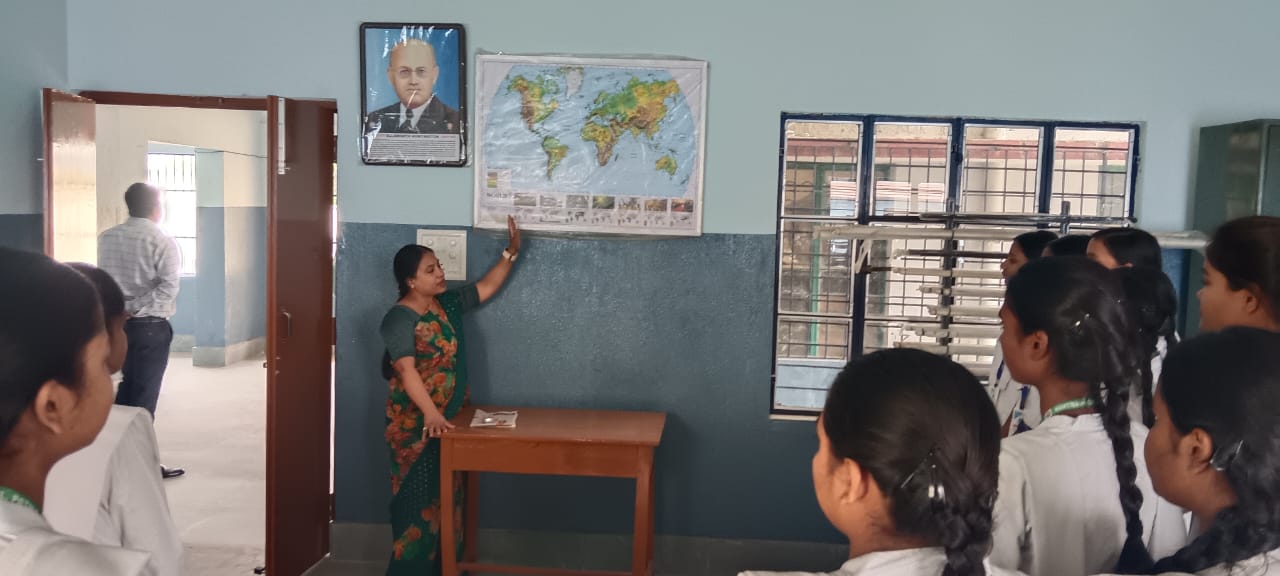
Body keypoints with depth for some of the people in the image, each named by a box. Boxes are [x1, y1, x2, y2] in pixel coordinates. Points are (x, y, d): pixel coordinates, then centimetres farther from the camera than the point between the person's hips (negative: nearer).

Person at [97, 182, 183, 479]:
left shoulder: (106, 238, 6)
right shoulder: (162, 241, -11)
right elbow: (168, 288, -20)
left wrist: (121, 309, 12)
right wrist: (136, 309, -16)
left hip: (116, 322, 6)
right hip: (151, 326, -6)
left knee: (127, 385, 19)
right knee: (145, 393, 2)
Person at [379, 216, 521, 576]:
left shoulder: (448, 304, 7)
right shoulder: (399, 318, -17)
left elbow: (488, 286, 17)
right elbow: (407, 370, -27)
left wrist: (511, 252, 5)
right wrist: (431, 414, -38)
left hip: (449, 421, 8)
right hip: (416, 425, -8)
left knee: (447, 498, 14)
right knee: (419, 501, -2)